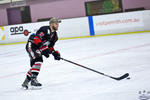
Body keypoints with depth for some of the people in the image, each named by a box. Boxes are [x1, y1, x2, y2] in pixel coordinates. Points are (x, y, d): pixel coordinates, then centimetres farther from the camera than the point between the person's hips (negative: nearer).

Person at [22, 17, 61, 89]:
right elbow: (37, 38, -30)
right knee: (38, 59, -27)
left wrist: (55, 53, 2)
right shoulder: (45, 29, -19)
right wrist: (43, 48, -35)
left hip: (37, 49, 10)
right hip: (31, 45, -10)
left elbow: (50, 46, 19)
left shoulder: (54, 35, 12)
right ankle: (33, 79, -30)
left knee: (34, 65, 11)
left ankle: (26, 82, 24)